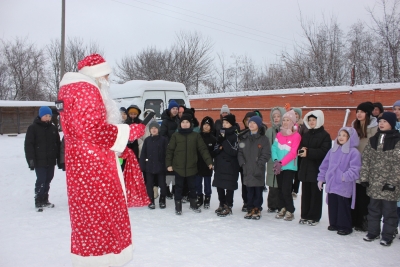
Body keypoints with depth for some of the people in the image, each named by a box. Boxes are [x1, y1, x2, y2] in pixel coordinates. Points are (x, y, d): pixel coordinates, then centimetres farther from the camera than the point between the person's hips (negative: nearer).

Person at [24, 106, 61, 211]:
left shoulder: (53, 128, 9)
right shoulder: (33, 128, -5)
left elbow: (58, 144, 12)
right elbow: (28, 145, -8)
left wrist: (59, 159, 10)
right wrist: (31, 160, -14)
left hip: (51, 161, 5)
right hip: (39, 161, -5)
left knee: (48, 180, 12)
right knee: (41, 181, -5)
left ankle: (45, 200, 25)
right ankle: (38, 202, 7)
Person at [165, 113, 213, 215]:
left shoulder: (196, 135, 0)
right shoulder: (175, 136, -1)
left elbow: (203, 149, -2)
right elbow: (169, 150, 0)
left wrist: (209, 161, -8)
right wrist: (168, 164, -4)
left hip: (192, 167, 1)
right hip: (178, 167, -1)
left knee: (192, 187, 15)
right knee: (178, 187, 8)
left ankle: (193, 204, 33)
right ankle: (178, 207, 20)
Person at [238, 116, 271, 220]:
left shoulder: (264, 139, -1)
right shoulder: (244, 138, 11)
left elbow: (266, 154, -7)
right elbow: (240, 152, 9)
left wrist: (258, 164, -14)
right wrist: (242, 163, -4)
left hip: (258, 171, -3)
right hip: (247, 170, 3)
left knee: (258, 191, 3)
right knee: (249, 191, 8)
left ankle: (257, 210, 14)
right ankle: (250, 209, 18)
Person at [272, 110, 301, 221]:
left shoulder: (296, 136, -8)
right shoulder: (279, 134, 8)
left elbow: (293, 153, -14)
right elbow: (274, 148, 6)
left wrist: (281, 163, -19)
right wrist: (276, 160, -10)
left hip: (289, 167, -5)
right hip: (278, 166, 5)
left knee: (286, 190, -8)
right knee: (280, 189, 11)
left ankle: (290, 211, 9)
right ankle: (282, 209, 24)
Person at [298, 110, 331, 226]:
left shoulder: (325, 135, -5)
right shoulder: (306, 134, 15)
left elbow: (324, 151, -16)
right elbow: (300, 147, 15)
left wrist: (308, 152, -21)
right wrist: (301, 150, -8)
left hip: (317, 169, -6)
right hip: (305, 169, 6)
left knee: (316, 193, 2)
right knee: (305, 193, 10)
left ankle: (314, 217, 12)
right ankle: (305, 215, 19)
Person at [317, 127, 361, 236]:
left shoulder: (354, 152, -9)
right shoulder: (333, 150, 11)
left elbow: (355, 169, -16)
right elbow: (325, 165, 16)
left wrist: (346, 177, -25)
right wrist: (321, 178, 14)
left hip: (344, 187, -6)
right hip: (331, 185, 6)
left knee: (343, 207, 2)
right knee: (332, 206, 14)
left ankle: (345, 227, 17)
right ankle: (334, 224, 29)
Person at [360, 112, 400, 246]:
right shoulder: (373, 140, 8)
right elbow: (366, 159, 6)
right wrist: (364, 177, -1)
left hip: (389, 185, -5)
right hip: (373, 183, 5)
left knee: (389, 211, 6)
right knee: (373, 209, 15)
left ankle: (387, 236, 19)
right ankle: (373, 232, 29)